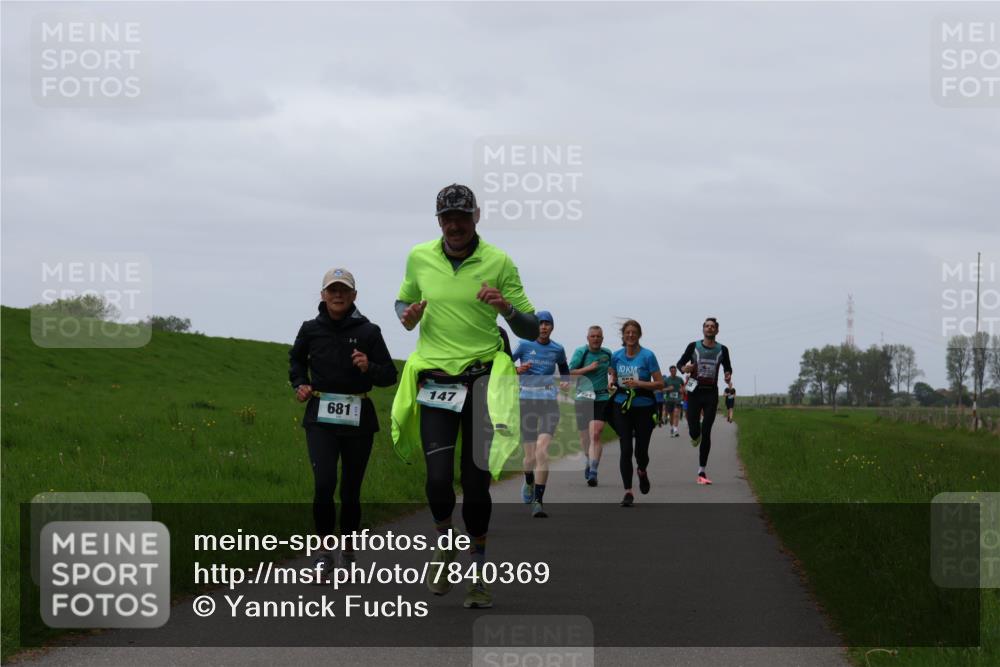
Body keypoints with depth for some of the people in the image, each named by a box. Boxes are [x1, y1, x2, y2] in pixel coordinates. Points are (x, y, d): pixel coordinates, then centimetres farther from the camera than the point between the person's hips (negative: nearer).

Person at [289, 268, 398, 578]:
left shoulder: (368, 332, -1)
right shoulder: (311, 329, 3)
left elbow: (390, 375, 3)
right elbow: (296, 359, 24)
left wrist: (369, 368, -16)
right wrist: (299, 384, 7)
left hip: (358, 418, 0)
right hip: (321, 417, 0)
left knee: (351, 490, 7)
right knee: (324, 483, -17)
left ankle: (348, 552, 25)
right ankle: (325, 551, -2)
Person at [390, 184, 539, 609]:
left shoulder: (498, 263, -1)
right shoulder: (419, 258, 4)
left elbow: (531, 330, 2)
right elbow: (403, 302, 23)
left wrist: (506, 308, -20)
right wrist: (407, 316, -1)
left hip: (482, 378, -1)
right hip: (434, 381, 1)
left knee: (476, 481, -3)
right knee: (439, 478, -12)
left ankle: (478, 572, 14)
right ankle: (444, 542, 20)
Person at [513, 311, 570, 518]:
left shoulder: (557, 349, 8)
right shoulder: (524, 345, 1)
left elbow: (564, 369, 28)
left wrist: (566, 382, 8)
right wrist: (518, 370, -16)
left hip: (549, 402, 0)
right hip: (527, 401, 0)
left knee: (542, 451, -18)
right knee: (530, 456, 3)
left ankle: (538, 501, -18)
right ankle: (529, 483, 40)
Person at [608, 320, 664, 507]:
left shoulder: (647, 356, -8)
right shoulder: (616, 356, 3)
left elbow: (660, 383, -8)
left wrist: (639, 383, -20)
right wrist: (612, 383, -2)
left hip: (644, 407, -2)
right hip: (622, 407, 2)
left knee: (641, 451, 2)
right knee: (626, 450, -8)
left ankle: (642, 471, 39)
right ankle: (628, 492, -2)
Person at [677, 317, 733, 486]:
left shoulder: (722, 350, 3)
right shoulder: (693, 346, 0)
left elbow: (728, 368, 17)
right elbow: (680, 362, 8)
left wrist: (728, 377, -5)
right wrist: (684, 368, -16)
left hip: (711, 394, 0)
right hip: (695, 392, 0)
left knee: (706, 434, -3)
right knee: (694, 431, -6)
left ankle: (702, 472, 0)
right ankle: (696, 436, 36)